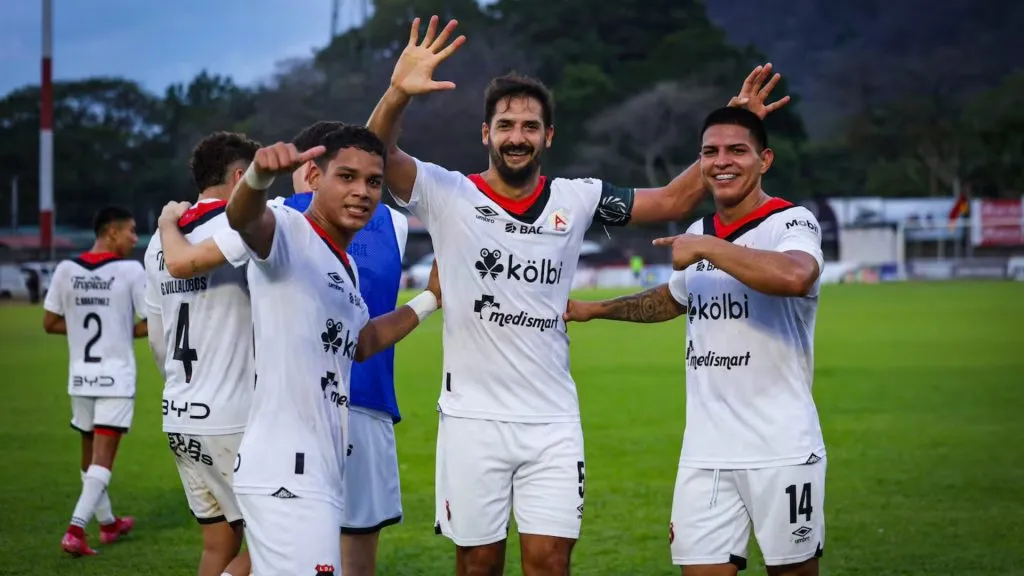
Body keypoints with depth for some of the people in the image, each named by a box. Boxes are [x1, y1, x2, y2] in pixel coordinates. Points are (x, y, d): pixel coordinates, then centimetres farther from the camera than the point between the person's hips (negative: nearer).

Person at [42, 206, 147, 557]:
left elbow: (50, 323, 7)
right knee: (102, 458, -4)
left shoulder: (66, 270, 2)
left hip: (80, 377, 5)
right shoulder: (131, 270, -9)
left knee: (90, 454, 19)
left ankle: (108, 523, 33)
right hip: (116, 378, -5)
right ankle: (75, 529, -17)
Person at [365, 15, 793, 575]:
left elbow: (671, 201, 10)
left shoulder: (576, 199, 5)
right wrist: (398, 93, -39)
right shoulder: (450, 195, -4)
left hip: (554, 422, 2)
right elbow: (376, 157, -19)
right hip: (472, 418, -2)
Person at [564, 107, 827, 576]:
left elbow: (794, 276, -33)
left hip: (782, 449, -5)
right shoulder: (697, 234, 13)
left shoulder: (791, 223, -8)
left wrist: (707, 249, -23)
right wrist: (594, 309, 34)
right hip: (705, 452, 5)